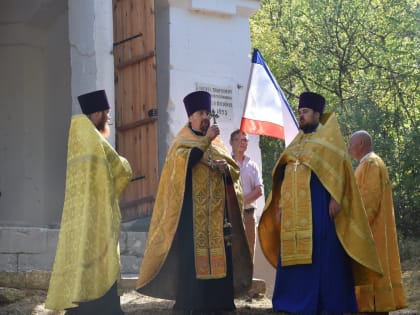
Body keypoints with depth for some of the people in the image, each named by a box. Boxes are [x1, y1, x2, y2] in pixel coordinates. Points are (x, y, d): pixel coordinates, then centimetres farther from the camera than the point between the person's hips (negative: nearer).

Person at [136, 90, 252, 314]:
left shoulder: (217, 144, 19)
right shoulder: (181, 142, 3)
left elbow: (234, 170, 14)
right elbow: (185, 161, -19)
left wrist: (226, 168, -8)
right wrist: (206, 140, -18)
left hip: (217, 209, 5)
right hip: (192, 209, -5)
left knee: (219, 254, 0)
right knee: (192, 253, -11)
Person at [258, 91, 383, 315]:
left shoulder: (329, 137, 4)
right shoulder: (296, 143, 22)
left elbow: (339, 168, -7)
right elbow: (286, 175, 21)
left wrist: (335, 198, -18)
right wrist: (281, 206, 13)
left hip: (319, 206, -6)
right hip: (296, 210, 6)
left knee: (324, 255, -7)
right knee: (295, 254, 2)